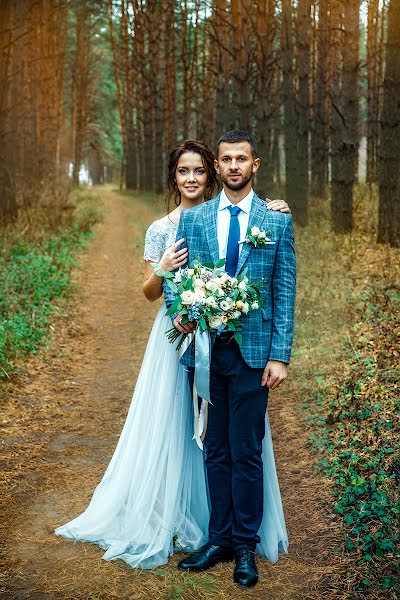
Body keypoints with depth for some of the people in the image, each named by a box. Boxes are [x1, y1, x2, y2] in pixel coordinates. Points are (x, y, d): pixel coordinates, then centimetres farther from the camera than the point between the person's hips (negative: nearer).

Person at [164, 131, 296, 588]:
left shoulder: (277, 221, 2)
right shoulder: (192, 218, 8)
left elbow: (285, 292, -1)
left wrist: (280, 356, -7)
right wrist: (178, 310, -10)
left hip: (253, 352, -2)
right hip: (206, 349, 2)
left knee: (246, 453, 3)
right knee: (215, 451, 11)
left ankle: (246, 547, 17)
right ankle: (219, 539, 23)